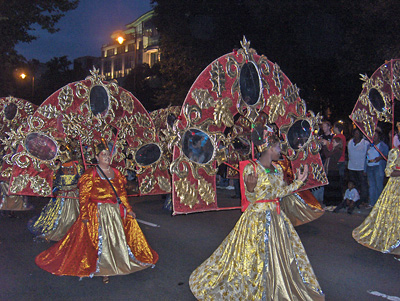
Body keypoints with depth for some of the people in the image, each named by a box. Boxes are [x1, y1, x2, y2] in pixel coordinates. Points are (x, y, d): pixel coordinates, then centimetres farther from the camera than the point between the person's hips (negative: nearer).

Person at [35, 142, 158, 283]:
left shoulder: (116, 173, 8)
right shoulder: (90, 175, -6)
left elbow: (122, 193, 12)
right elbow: (83, 196, -9)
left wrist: (128, 209, 9)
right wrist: (84, 214, -16)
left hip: (116, 212, 5)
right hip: (97, 212, -5)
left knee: (118, 238, 11)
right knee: (100, 240, 0)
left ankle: (119, 264, 28)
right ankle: (103, 271, 12)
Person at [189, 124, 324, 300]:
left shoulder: (277, 169, 6)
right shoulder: (251, 168, -16)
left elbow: (279, 192, 13)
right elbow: (250, 198, -12)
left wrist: (298, 182, 12)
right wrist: (250, 188, -32)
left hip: (276, 218, 7)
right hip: (257, 218, -7)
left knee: (281, 256, 16)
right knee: (256, 260, 3)